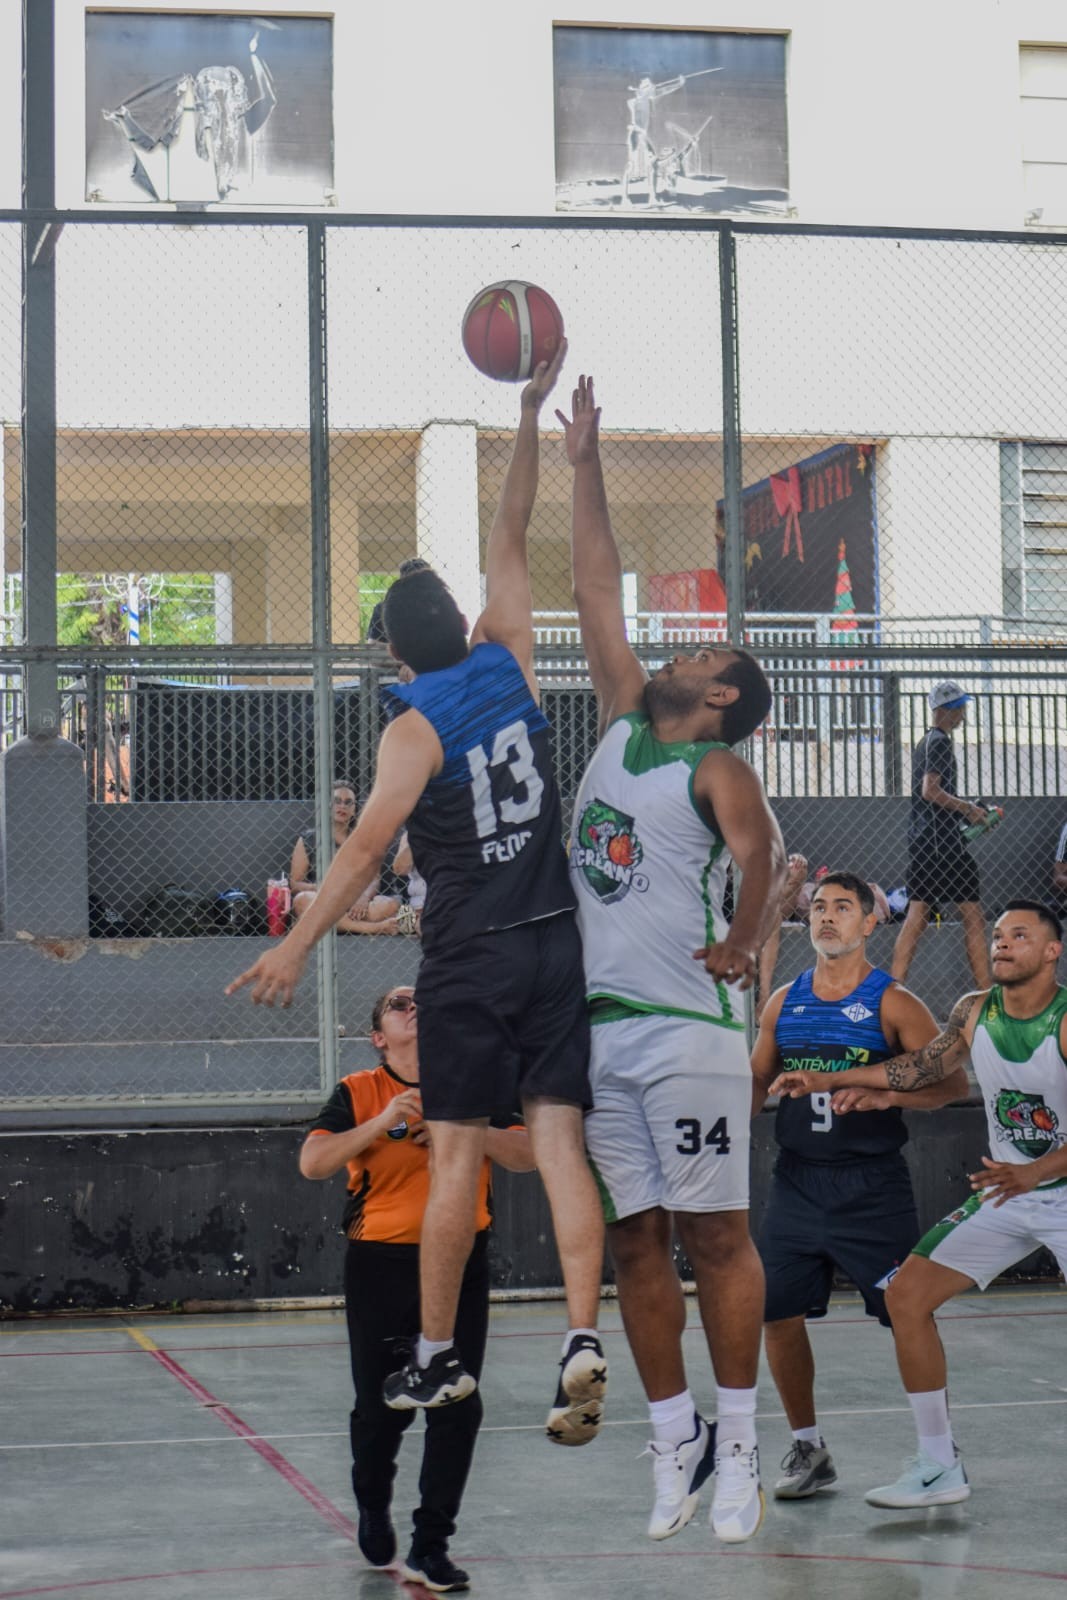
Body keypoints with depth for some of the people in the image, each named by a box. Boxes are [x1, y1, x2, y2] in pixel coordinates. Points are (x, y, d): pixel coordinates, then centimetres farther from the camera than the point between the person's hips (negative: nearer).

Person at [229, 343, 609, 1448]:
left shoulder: (415, 728, -8)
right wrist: (529, 417, 21)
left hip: (468, 963, -3)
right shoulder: (512, 667, 4)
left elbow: (367, 844, -16)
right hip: (555, 945, 4)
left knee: (456, 1157, 4)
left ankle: (436, 1357, 13)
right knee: (559, 1145, -2)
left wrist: (297, 945, -17)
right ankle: (583, 1337, -16)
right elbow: (509, 547, 15)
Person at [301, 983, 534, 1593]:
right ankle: (373, 1508, 34)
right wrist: (380, 1123, -20)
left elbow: (528, 1155, 1)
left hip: (461, 1263, 1)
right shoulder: (358, 1094, 1)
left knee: (457, 1407, -4)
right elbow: (312, 1163, -11)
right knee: (381, 1406, 4)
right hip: (381, 1266, -1)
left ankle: (430, 1546, 6)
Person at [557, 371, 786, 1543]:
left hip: (684, 1025, -7)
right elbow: (596, 593, 17)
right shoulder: (622, 723, 16)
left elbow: (764, 853, -24)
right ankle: (672, 1444, 14)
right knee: (634, 1242, 7)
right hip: (597, 1025, 7)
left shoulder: (715, 768, -4)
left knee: (715, 1236, -1)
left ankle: (737, 1450, 4)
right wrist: (585, 466, 17)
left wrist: (745, 946, -15)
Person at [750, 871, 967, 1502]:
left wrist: (886, 1094, -26)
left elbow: (954, 1079, -11)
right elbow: (758, 1082, 21)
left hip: (872, 1186, -4)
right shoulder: (784, 1002, 10)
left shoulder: (891, 1003, -5)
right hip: (797, 1182, 5)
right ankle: (809, 1450, 17)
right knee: (776, 1313, 1)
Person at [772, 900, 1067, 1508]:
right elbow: (928, 1064, 11)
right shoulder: (975, 1011, 0)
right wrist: (830, 1080, 7)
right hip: (1006, 1191, 6)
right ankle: (940, 1468, 5)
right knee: (907, 1294, -3)